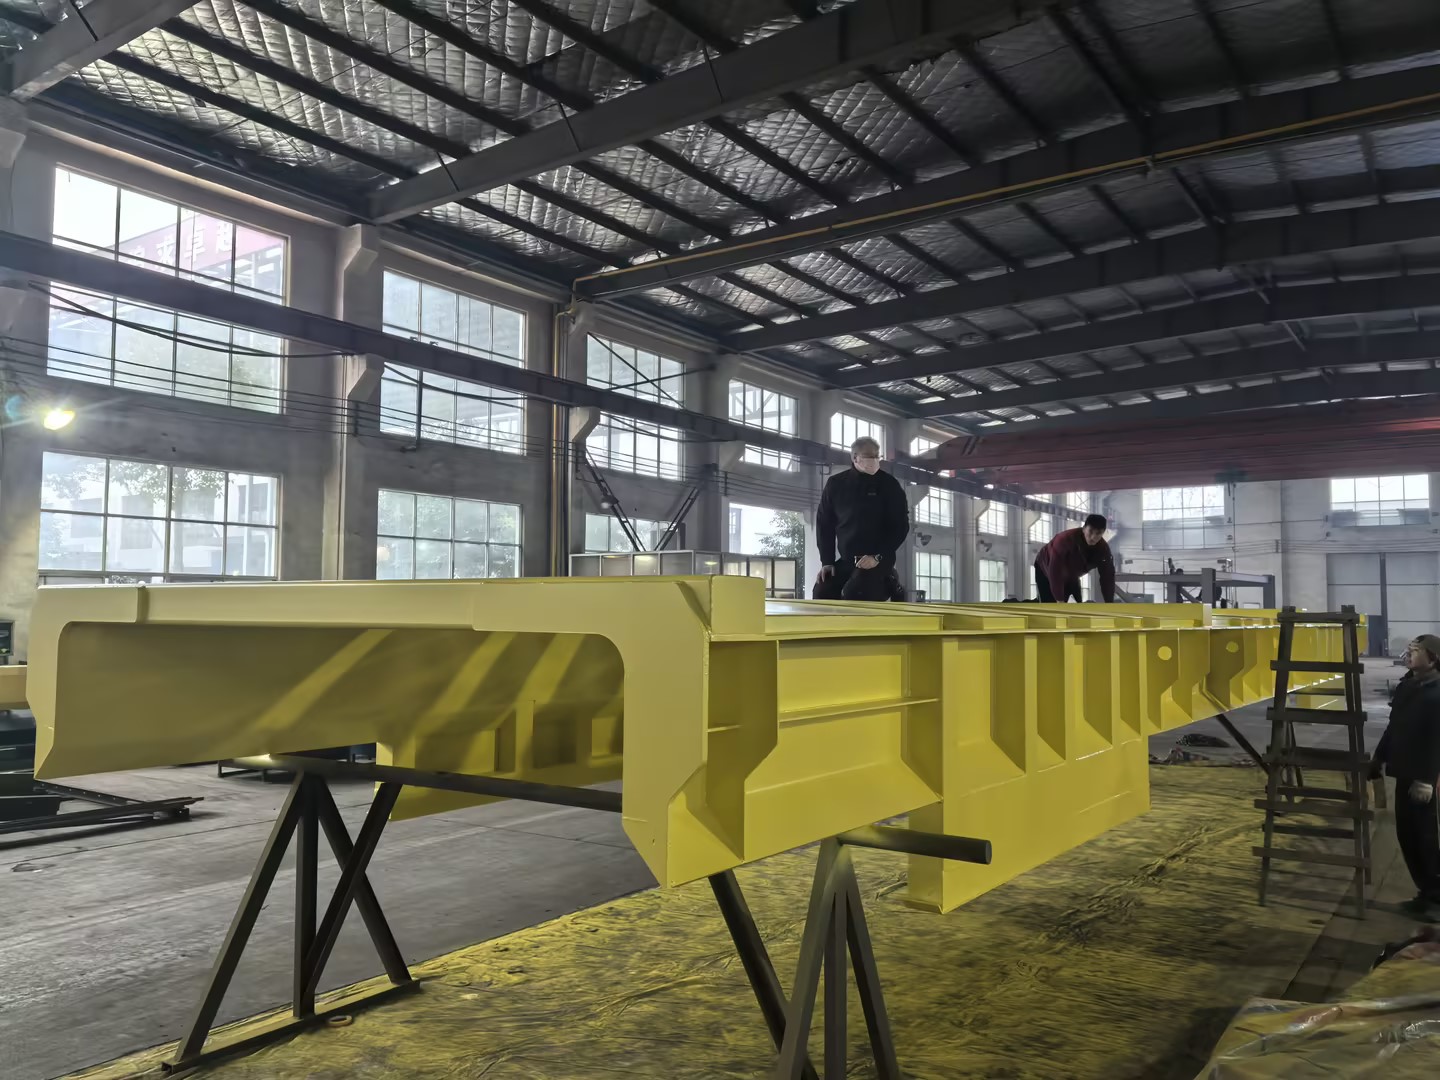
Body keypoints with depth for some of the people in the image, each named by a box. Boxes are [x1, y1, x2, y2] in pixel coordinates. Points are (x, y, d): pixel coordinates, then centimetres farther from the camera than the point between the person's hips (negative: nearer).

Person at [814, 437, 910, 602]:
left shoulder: (889, 485, -2)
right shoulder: (835, 484, 5)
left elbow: (901, 525, -4)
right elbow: (824, 524, 10)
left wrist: (878, 557, -15)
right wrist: (827, 561, 1)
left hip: (879, 560, -4)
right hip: (845, 560, 5)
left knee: (852, 594, -29)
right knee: (821, 593, -13)